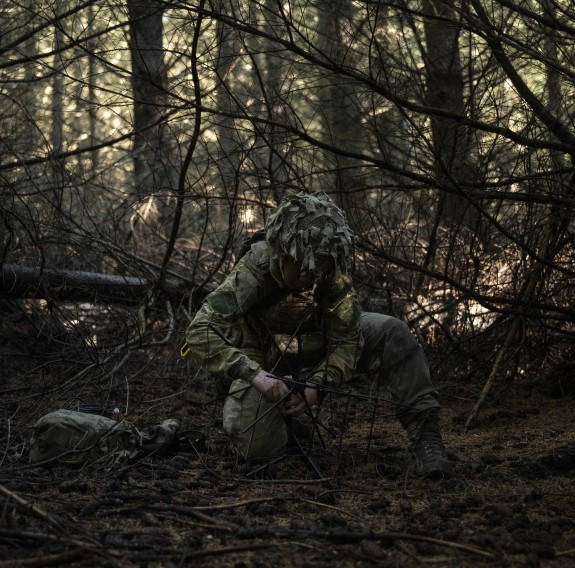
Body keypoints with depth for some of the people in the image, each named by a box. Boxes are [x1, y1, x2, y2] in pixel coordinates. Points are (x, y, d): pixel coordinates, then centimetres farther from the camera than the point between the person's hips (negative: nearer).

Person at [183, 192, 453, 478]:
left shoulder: (332, 270, -20)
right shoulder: (255, 270, -31)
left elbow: (347, 339, -15)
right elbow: (199, 333, -38)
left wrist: (316, 384, -32)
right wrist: (255, 375, -48)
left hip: (316, 351, 3)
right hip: (264, 366, -3)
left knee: (392, 333, -20)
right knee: (254, 445, -29)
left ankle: (424, 436, -19)